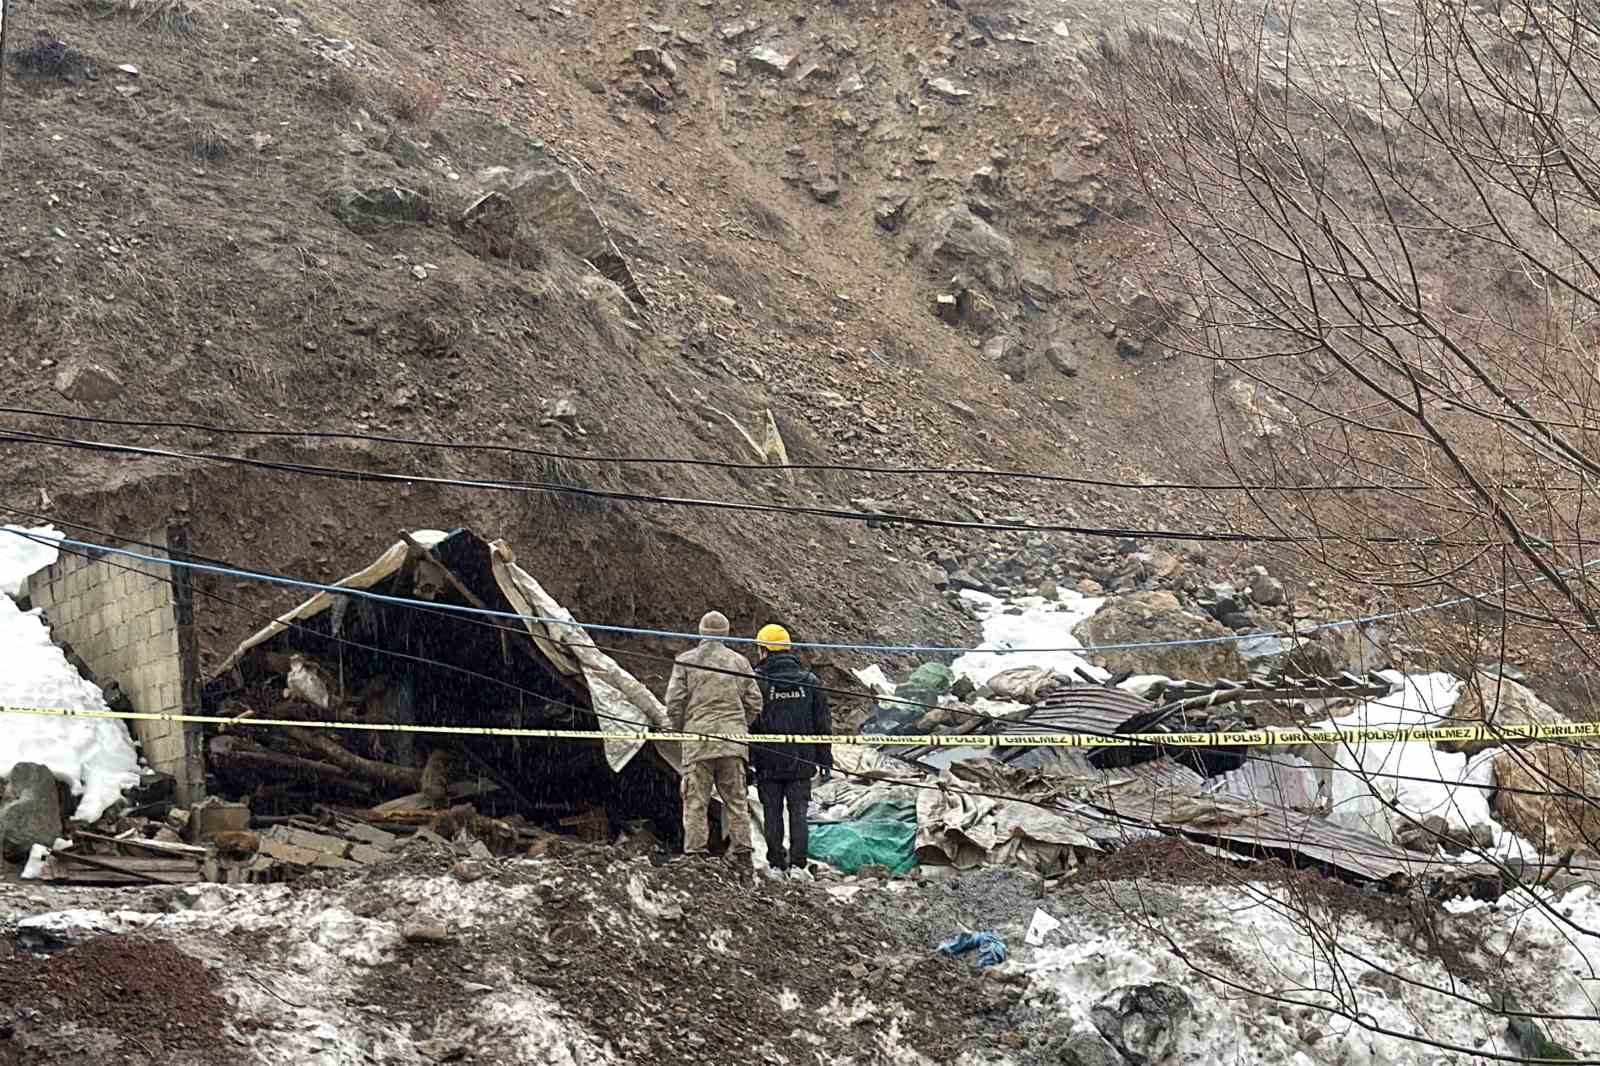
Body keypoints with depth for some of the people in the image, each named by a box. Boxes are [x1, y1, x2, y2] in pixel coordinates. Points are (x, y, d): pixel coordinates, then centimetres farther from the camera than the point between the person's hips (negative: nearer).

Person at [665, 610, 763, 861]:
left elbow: (674, 703, -2)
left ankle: (695, 850, -3)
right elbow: (754, 702, 10)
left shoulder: (685, 661, 1)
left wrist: (680, 729, 14)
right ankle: (741, 848, 8)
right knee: (736, 798, 10)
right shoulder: (739, 662, 9)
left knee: (696, 801, 1)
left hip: (698, 741, -2)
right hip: (733, 741, 2)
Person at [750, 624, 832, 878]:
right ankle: (798, 862, 1)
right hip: (802, 761, 2)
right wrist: (825, 761, 13)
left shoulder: (757, 681, -7)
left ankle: (776, 862, 7)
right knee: (798, 811, 6)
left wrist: (747, 761, -1)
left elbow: (749, 724, -7)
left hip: (768, 762, -2)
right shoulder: (809, 681, 4)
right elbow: (823, 725, 7)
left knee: (772, 813, 6)